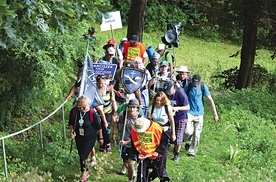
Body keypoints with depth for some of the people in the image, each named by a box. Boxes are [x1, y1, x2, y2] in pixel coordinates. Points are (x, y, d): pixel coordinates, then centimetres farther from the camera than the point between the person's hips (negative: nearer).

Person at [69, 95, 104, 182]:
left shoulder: (92, 113, -21)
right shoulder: (74, 111, -12)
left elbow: (98, 127, -7)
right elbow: (71, 123, 6)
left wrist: (100, 138, 2)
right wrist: (72, 132, -11)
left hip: (90, 138, -4)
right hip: (79, 138, 4)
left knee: (83, 156, -12)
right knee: (81, 156, 14)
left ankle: (84, 173, 12)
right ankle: (85, 173, 35)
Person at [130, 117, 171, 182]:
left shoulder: (156, 128, -20)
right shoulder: (133, 132, -10)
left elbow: (165, 140, -11)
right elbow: (133, 145, 6)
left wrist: (158, 151, -17)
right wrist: (138, 154, -7)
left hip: (157, 155, -2)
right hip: (143, 156, 2)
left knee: (160, 172, 8)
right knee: (141, 174, 2)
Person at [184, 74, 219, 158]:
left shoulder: (203, 87, -9)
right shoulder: (188, 86, -10)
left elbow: (210, 100, -5)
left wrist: (215, 114, -5)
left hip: (199, 113, 1)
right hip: (189, 112, -1)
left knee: (197, 134, 2)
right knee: (188, 131, -16)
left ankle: (192, 151, 20)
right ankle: (188, 142, 18)